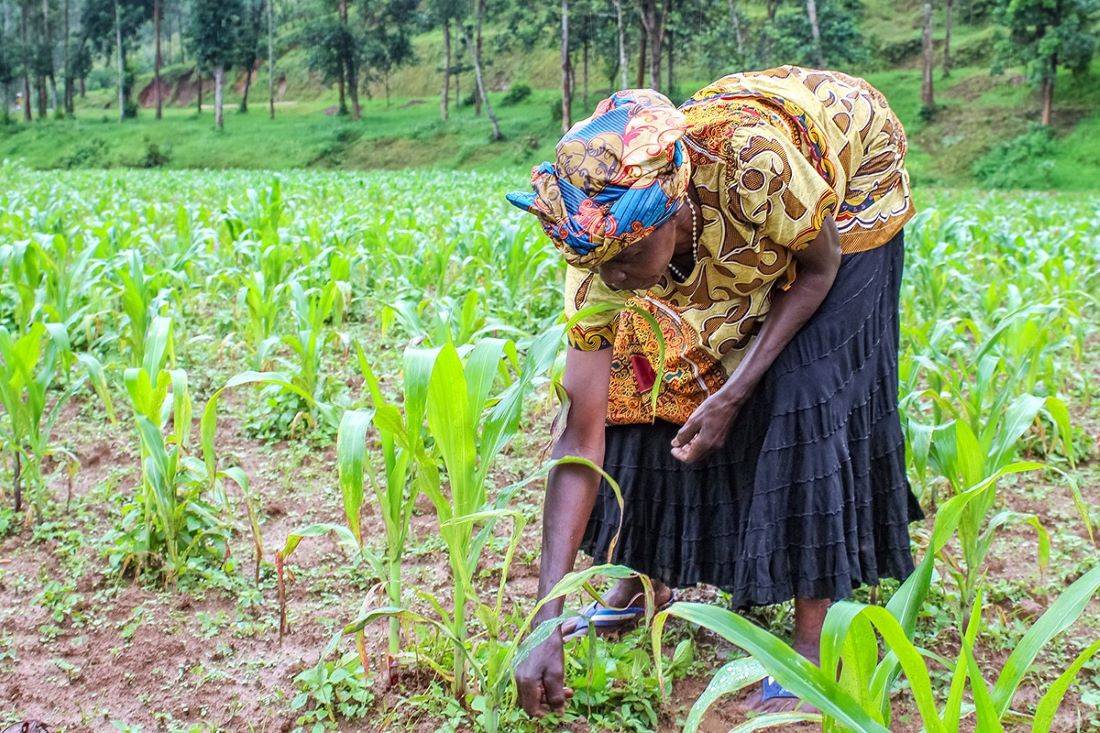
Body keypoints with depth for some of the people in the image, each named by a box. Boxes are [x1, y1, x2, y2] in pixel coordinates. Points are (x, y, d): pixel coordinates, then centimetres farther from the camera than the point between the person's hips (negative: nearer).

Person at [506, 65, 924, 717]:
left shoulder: (751, 158, -44)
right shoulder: (603, 251, -29)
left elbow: (819, 269, -21)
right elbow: (581, 436, -27)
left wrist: (733, 396, -29)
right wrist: (546, 625, -31)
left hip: (849, 187, -4)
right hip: (726, 231, 4)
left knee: (808, 390, -17)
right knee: (658, 380, -3)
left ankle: (811, 640, -8)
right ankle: (647, 581, 18)